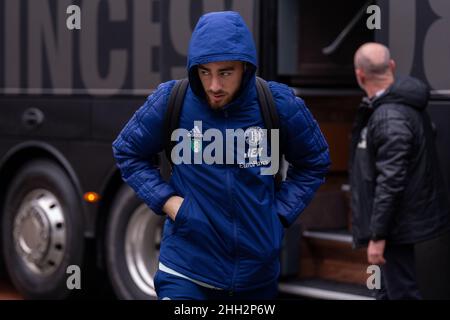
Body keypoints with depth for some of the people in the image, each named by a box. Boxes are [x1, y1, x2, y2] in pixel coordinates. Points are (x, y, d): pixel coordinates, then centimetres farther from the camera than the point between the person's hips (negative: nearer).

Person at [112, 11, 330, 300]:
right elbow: (128, 152, 7)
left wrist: (280, 213, 0)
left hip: (259, 271, 2)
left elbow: (314, 164, 9)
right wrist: (165, 200, -5)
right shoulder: (170, 100, -10)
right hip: (186, 268, -2)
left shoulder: (281, 105, -8)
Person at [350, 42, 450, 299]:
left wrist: (378, 235, -22)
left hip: (397, 224, -10)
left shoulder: (390, 117, -23)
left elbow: (390, 181, -26)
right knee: (388, 290, 21)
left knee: (402, 292, -5)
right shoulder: (406, 105, 8)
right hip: (403, 220, 10)